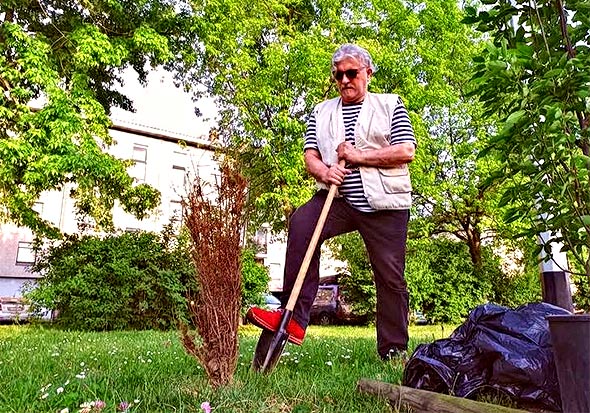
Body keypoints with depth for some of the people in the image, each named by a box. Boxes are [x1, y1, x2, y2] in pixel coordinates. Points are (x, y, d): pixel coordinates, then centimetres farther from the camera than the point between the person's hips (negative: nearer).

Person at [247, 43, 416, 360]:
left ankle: (394, 351, 15)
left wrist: (359, 156, -8)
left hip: (384, 204, -1)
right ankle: (294, 318, -26)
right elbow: (310, 155, 11)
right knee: (301, 222, -28)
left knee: (390, 276, 0)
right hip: (339, 199, 2)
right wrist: (324, 171, -12)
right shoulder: (321, 112, 19)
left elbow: (407, 151, -1)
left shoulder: (390, 105, 10)